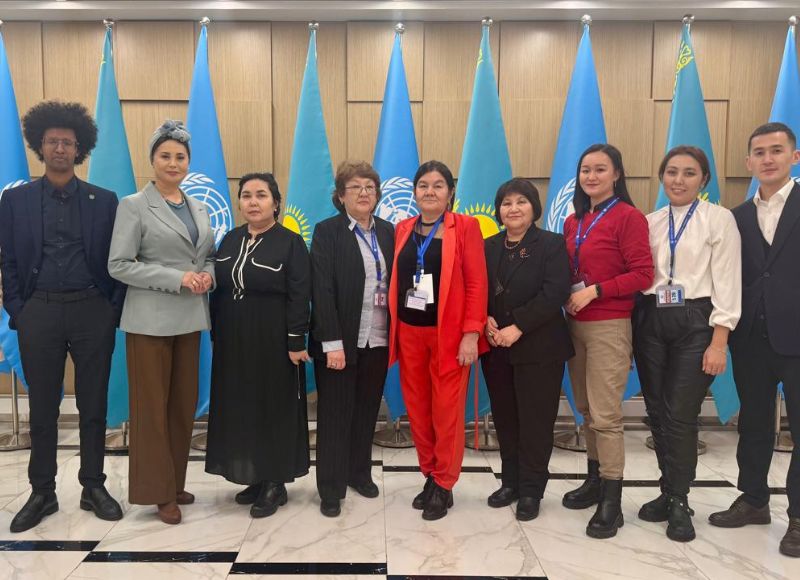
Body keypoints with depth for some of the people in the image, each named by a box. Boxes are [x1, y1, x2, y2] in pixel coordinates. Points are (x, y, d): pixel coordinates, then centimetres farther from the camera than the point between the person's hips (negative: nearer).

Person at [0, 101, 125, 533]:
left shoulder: (104, 201, 4)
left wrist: (114, 310, -4)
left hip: (92, 310, 0)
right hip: (39, 311, 1)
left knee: (94, 405, 7)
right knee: (42, 408, 8)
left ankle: (93, 487, 20)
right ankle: (42, 492, 21)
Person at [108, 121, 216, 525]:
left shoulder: (198, 208, 13)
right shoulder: (134, 206, -5)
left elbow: (210, 255, 18)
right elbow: (119, 265, -11)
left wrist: (208, 276, -5)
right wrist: (176, 279, -18)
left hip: (190, 318, 6)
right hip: (151, 320, -5)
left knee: (184, 403, 10)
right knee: (152, 405, 1)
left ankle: (176, 483, 24)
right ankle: (159, 491, 13)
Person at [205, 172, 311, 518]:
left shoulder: (291, 243, -8)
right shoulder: (230, 240, 9)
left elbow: (299, 297, -11)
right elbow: (218, 290, 11)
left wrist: (296, 342, -15)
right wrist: (216, 334, 8)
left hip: (273, 340, -6)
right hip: (233, 340, 6)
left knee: (274, 408, 4)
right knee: (240, 408, 10)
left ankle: (275, 483, 16)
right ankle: (255, 477, 25)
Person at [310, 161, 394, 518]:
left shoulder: (387, 232, 9)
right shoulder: (326, 232, -5)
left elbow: (394, 283, 8)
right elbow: (322, 290, -11)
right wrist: (332, 342, -18)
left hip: (378, 340, 4)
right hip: (340, 340, -4)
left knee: (367, 411, 14)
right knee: (335, 415, 6)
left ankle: (360, 473, 32)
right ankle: (331, 488, 18)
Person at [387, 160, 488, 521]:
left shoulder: (465, 226, -3)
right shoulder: (403, 229, 9)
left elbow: (476, 283, -7)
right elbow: (396, 281, 10)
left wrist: (471, 334, -14)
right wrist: (394, 328, 3)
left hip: (449, 334, -4)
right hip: (409, 333, 4)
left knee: (446, 410, 2)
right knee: (417, 409, 10)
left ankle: (444, 485, 18)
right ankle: (430, 477, 27)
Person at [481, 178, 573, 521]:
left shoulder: (552, 244, -3)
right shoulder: (489, 247, 11)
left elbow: (555, 293, -15)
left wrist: (517, 327, -20)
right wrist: (486, 321, -11)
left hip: (538, 348, -4)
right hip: (497, 349, 5)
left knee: (535, 421, 3)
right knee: (505, 419, 12)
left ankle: (531, 490, 17)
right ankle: (511, 482, 27)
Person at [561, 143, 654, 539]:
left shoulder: (629, 217, -8)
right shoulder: (573, 221, 12)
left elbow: (643, 275, -13)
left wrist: (594, 291, -17)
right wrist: (567, 295, -1)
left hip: (609, 327, -7)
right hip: (575, 324, 7)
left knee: (606, 415, -5)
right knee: (586, 410, 14)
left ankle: (612, 501, 6)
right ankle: (595, 480, 29)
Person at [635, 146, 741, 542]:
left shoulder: (719, 219, -2)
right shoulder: (650, 222, 10)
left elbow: (727, 283, -6)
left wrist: (719, 342, -11)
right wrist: (634, 327, -1)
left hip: (694, 323, -4)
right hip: (649, 321, 4)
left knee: (680, 414, -3)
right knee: (657, 412, 9)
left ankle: (679, 502, 15)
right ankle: (669, 491, 26)